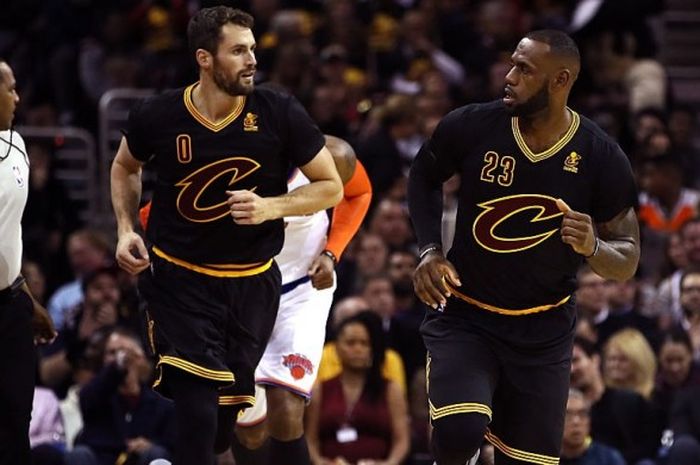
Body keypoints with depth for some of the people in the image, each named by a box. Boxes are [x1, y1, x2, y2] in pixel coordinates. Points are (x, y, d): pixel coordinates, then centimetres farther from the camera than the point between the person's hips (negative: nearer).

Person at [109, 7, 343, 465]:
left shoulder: (280, 114, -12)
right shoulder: (158, 116, -10)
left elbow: (332, 187, -4)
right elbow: (125, 167, 13)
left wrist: (271, 207, -20)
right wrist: (126, 230, 0)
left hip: (253, 284, 2)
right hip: (180, 280, -2)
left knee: (224, 420, 11)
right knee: (198, 415, -16)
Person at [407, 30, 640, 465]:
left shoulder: (602, 158, -11)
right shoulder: (471, 127, -12)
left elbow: (627, 261, -3)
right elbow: (424, 179, 11)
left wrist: (593, 247, -26)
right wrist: (430, 251, -4)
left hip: (543, 331, 2)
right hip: (464, 317, -1)